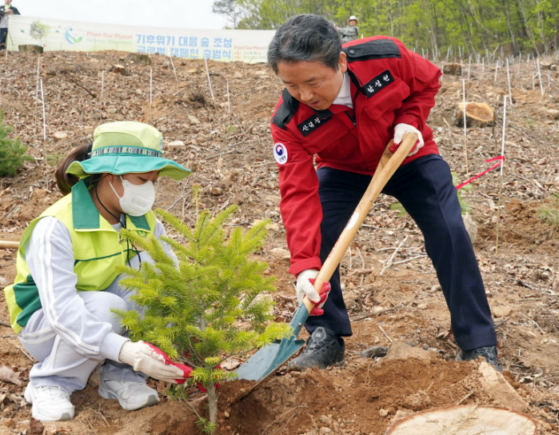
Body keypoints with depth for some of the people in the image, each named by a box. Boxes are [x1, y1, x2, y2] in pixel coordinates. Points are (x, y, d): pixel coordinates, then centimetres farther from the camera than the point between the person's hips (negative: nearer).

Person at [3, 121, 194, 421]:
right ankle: (50, 383, -9)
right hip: (44, 324, -5)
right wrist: (122, 349, -52)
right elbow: (60, 309, -38)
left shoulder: (142, 220, -10)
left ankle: (122, 375, -11)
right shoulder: (56, 227, -28)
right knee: (105, 307, -37)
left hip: (107, 314, 5)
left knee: (151, 264, -22)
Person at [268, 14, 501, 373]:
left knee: (450, 234, -12)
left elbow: (428, 82, -9)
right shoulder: (289, 121, -32)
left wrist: (409, 121, -27)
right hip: (343, 170, 1)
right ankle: (326, 338, 1)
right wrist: (305, 264, -45)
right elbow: (299, 193, -35)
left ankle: (479, 343, 0)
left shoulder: (386, 58, -33)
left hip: (410, 159, 0)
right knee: (316, 237, -18)